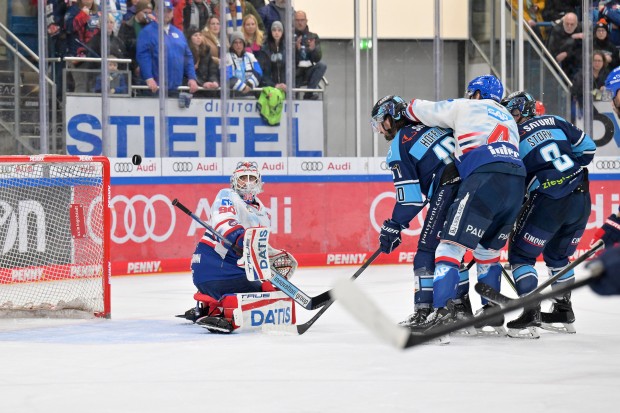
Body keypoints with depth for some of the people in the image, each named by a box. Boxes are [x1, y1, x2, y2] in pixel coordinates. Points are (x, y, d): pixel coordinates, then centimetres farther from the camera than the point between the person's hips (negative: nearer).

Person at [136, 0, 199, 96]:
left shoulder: (178, 33, 19)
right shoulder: (147, 32, -1)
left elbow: (188, 57, 19)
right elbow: (143, 56, -11)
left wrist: (192, 78, 7)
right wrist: (149, 79, -21)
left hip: (176, 87, 6)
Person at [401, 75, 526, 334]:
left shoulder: (465, 108, 17)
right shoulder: (508, 119, 36)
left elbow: (418, 110, 23)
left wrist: (407, 109, 45)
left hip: (485, 177, -7)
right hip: (516, 183, 7)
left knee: (452, 242, -9)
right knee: (487, 249, 22)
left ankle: (444, 309, -22)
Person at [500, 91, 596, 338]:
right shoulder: (554, 122, 13)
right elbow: (587, 148, 17)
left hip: (548, 203, -6)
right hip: (581, 200, 6)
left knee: (521, 255, 6)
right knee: (557, 256, 25)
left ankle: (530, 315, -7)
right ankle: (564, 313, 27)